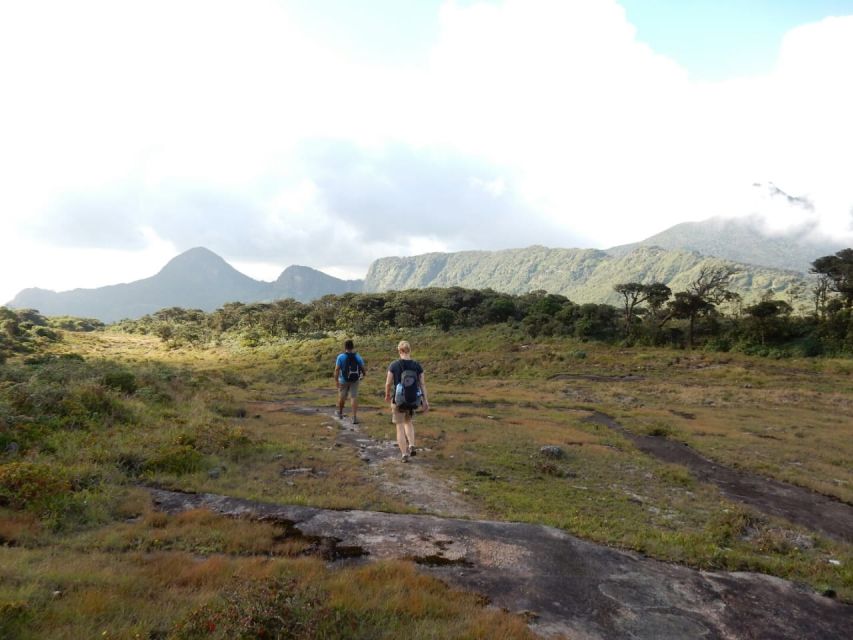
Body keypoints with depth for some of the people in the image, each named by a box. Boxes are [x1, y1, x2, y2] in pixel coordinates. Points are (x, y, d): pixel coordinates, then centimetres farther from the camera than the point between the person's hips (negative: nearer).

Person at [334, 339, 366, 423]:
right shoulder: (358, 357, -5)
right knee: (354, 397, 2)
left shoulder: (340, 357, -11)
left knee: (342, 396, 18)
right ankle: (354, 417, -7)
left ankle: (340, 413, 40)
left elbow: (337, 370, -16)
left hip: (343, 381, -1)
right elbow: (363, 368, -1)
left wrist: (336, 380, -11)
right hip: (355, 381, 1)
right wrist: (363, 374, 19)